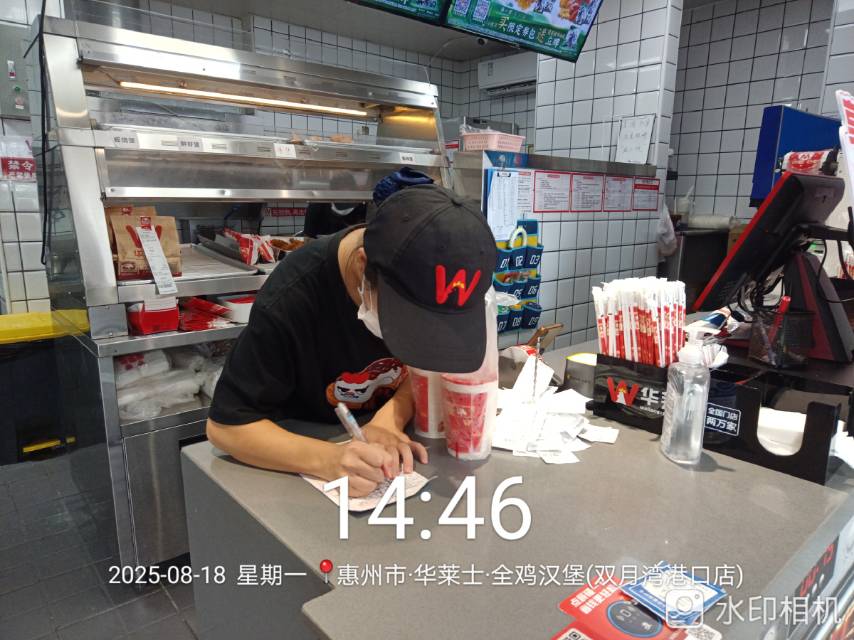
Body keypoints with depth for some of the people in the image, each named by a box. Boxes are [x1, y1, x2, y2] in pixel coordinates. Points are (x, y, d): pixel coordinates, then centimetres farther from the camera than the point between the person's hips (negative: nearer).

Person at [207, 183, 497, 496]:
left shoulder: (423, 283, -19)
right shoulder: (289, 302, -29)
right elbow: (226, 425, -21)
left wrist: (389, 421, -25)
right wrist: (326, 459, -37)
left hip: (384, 432, 2)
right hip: (307, 447, -1)